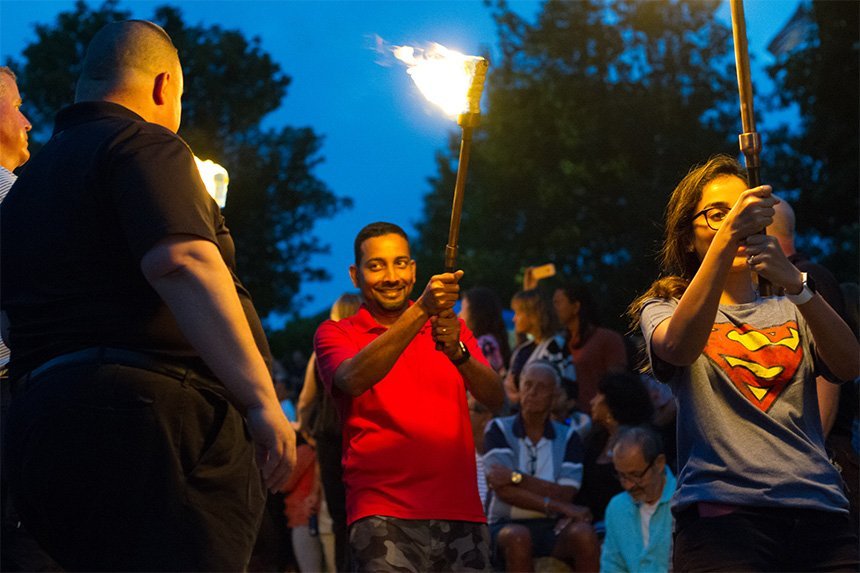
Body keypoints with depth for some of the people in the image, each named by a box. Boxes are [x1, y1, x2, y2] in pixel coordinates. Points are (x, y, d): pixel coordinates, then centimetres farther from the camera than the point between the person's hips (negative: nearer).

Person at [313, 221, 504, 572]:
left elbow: (495, 399, 4)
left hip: (462, 515, 3)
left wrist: (457, 352, -16)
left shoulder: (453, 329, 18)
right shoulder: (336, 333, 8)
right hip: (385, 515, -3)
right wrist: (422, 310, -22)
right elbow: (354, 379, -14)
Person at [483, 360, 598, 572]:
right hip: (509, 524, -2)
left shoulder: (568, 437, 8)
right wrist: (556, 506, -17)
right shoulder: (499, 429, 3)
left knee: (583, 533, -31)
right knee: (518, 536, -37)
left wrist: (516, 477, -14)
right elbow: (503, 490, -11)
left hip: (553, 527, 2)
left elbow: (565, 494, -5)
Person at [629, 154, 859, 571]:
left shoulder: (789, 312, 21)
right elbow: (679, 347, -12)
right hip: (721, 515, -3)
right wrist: (728, 237, -20)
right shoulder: (664, 308, 14)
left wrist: (794, 281, -16)